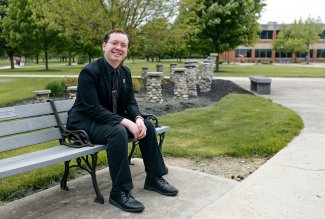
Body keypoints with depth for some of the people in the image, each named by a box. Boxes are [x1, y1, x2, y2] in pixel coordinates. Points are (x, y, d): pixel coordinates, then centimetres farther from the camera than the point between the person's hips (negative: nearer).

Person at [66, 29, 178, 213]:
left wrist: (138, 119, -19)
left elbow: (130, 102, 4)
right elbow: (94, 110, -26)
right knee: (118, 132, -35)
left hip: (113, 120, 8)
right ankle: (120, 192, -23)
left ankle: (154, 178, 8)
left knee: (148, 126, -6)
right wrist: (126, 122, -32)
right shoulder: (89, 72, -20)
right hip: (86, 123, -7)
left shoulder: (125, 72, 3)